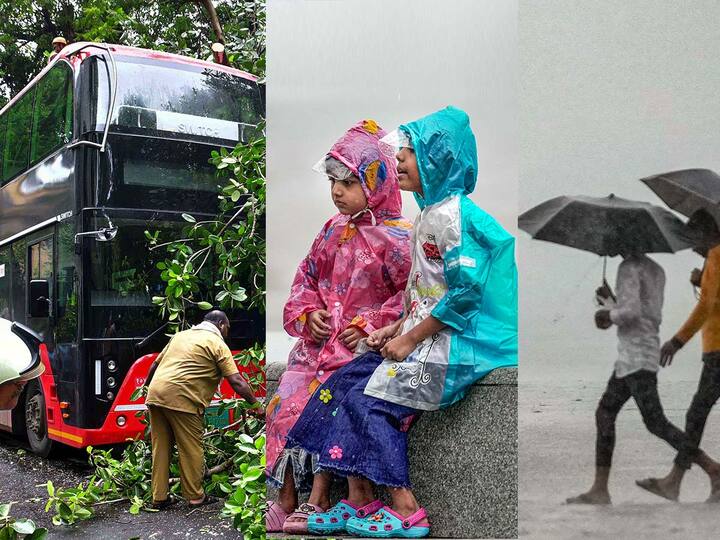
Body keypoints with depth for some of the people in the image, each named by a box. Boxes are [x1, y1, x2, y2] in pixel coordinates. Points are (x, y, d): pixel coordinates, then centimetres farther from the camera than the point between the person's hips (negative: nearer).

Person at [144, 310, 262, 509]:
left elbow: (155, 364, 26)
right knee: (191, 449, 5)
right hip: (181, 398, -7)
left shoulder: (180, 335, 23)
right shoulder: (217, 344, 3)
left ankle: (159, 497, 18)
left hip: (155, 394, 7)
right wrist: (256, 405, 0)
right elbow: (236, 381, -5)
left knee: (160, 448, 13)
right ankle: (195, 496, 13)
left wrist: (148, 386, 41)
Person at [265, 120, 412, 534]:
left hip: (362, 345, -6)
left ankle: (317, 500, -8)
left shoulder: (397, 238, -9)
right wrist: (308, 312, 0)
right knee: (285, 402, -8)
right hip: (319, 339, 6)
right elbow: (307, 278, 19)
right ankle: (287, 500, 3)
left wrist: (371, 325, -16)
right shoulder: (334, 230, 12)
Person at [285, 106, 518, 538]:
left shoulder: (452, 214, -14)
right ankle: (360, 502, 4)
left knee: (370, 400, -13)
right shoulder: (431, 212, 17)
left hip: (452, 340, -10)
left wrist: (411, 339, -17)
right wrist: (397, 328, 8)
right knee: (347, 383, 0)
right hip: (425, 335, 10)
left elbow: (466, 291, -22)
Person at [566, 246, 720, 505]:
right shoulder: (657, 270, 19)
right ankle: (599, 490, 6)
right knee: (604, 414, 7)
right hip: (632, 357, 10)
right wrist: (610, 301, 27)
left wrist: (608, 314, -2)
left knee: (656, 423, -11)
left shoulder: (628, 267, -9)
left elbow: (632, 311, -22)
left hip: (636, 355, -10)